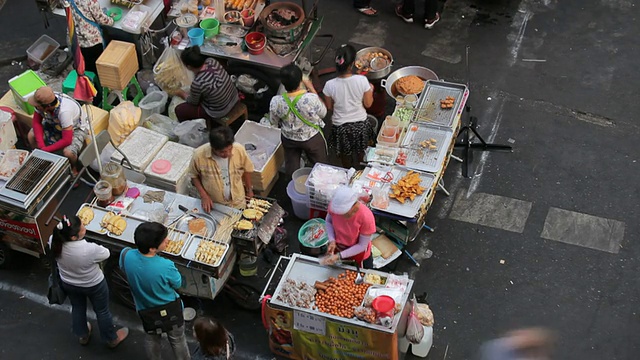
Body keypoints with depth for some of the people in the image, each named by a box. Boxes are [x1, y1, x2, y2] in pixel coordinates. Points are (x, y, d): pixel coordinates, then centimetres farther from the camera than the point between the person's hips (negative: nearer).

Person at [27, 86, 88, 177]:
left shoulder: (64, 111, -42)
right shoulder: (42, 101, -27)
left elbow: (66, 140, -38)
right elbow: (36, 122, -12)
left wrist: (45, 150, -28)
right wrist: (41, 146, -24)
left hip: (75, 129, -6)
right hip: (55, 124, 6)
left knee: (68, 152, -30)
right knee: (31, 136, -10)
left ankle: (73, 168, 6)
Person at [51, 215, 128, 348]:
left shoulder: (55, 241, -30)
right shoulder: (89, 250, -42)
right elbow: (106, 254, -18)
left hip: (69, 284, 4)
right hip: (94, 285, -4)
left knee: (77, 308, 32)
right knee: (102, 311, 23)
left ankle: (82, 335, 58)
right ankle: (112, 339, 48)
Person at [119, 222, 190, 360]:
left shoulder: (127, 255, -29)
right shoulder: (166, 266, -41)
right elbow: (177, 284, -18)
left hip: (145, 310, 4)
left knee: (152, 339, 32)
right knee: (177, 340, 26)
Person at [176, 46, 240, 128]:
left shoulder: (197, 83, -32)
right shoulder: (211, 61, -16)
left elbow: (193, 102, -8)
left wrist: (182, 94, 11)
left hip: (219, 113, -7)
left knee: (179, 110, 10)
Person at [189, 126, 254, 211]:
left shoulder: (239, 150, -25)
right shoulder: (199, 155, -29)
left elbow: (247, 169, -5)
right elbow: (194, 175, -8)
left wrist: (249, 190, 8)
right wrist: (203, 195, -16)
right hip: (212, 205, -1)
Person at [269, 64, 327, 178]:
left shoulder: (276, 102, -27)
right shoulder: (311, 99, -35)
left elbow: (274, 122, -8)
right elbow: (323, 113, -13)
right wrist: (312, 89, -10)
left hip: (289, 139, 2)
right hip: (312, 139, -2)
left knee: (292, 170, 26)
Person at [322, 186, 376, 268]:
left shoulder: (366, 217, -38)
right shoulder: (334, 205, -29)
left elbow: (362, 245, -25)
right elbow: (329, 221, -5)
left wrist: (339, 256, -29)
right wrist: (332, 240, -20)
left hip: (358, 254, -3)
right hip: (337, 248, 3)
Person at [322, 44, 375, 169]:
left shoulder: (330, 85, -25)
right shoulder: (362, 80, -26)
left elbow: (329, 107, -8)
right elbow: (368, 104, -11)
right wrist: (370, 90, 7)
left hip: (341, 126, -1)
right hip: (360, 124, 1)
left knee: (345, 155, 27)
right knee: (360, 153, 30)